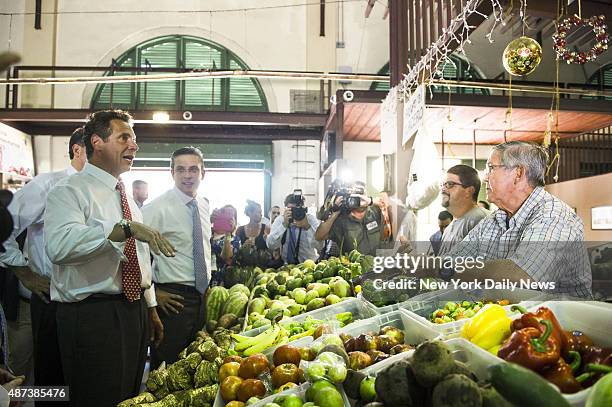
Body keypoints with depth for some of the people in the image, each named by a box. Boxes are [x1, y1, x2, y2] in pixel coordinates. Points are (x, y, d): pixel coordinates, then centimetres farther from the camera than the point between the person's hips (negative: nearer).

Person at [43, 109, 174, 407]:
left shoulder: (129, 198, 15)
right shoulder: (70, 191, -11)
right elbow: (59, 245, -31)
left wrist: (151, 310, 20)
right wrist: (125, 228, -35)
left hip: (135, 312, 8)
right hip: (91, 316, -8)